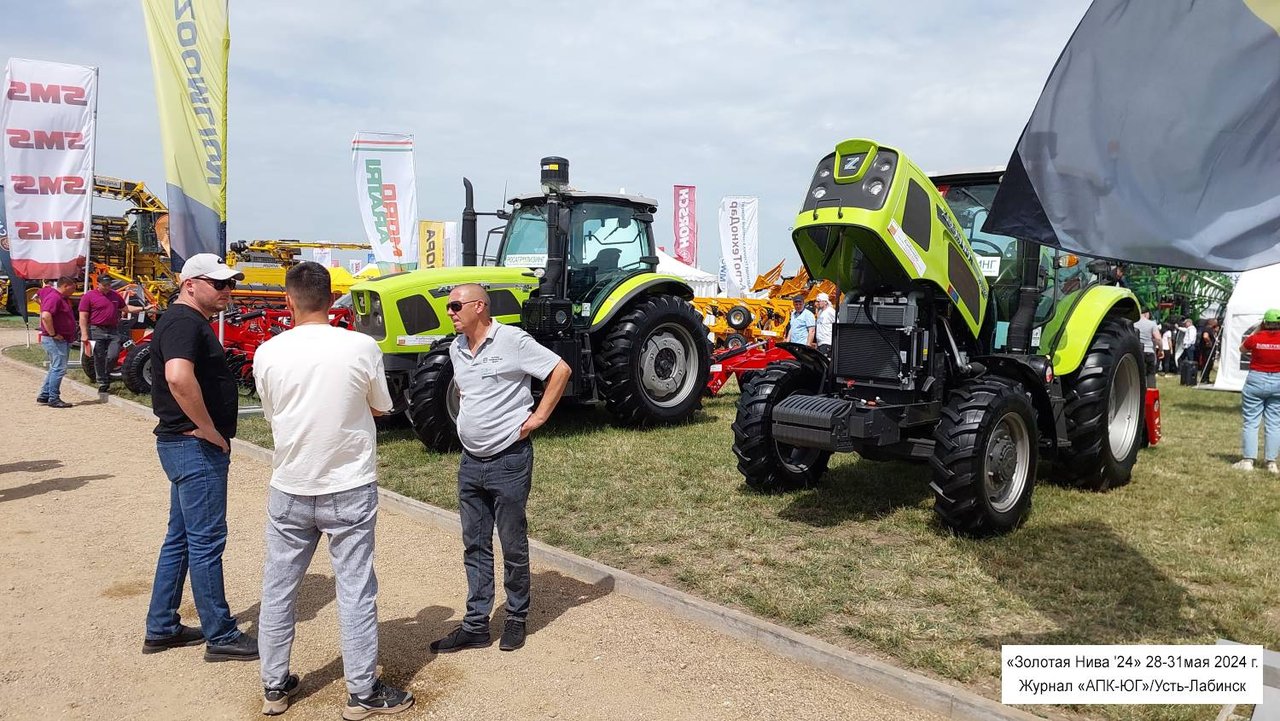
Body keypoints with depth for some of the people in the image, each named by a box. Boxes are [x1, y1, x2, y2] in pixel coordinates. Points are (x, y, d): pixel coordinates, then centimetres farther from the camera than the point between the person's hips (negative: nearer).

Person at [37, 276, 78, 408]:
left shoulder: (62, 297, 12)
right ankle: (53, 399, -6)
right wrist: (53, 334, -24)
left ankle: (44, 396, 23)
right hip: (55, 340, -11)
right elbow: (45, 316, -31)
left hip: (63, 340, 11)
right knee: (59, 368, -9)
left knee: (55, 368, 16)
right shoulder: (54, 297, -17)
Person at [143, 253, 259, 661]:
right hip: (195, 447, -11)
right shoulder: (184, 322, -16)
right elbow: (179, 377, -35)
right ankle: (220, 636, 8)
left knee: (181, 537, 17)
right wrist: (211, 430, -24)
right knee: (206, 541, -2)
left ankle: (161, 628, 28)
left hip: (189, 446, 11)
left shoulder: (191, 322, 16)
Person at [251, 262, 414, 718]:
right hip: (349, 490, -2)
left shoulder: (268, 353, -7)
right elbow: (380, 408, 1)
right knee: (355, 591, 6)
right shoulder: (361, 347, -13)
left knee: (278, 590, 16)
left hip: (289, 490, 2)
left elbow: (271, 413, 7)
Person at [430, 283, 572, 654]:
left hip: (509, 460, -7)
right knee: (475, 546, 11)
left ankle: (517, 618, 22)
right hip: (470, 461, 7)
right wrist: (470, 417, 11)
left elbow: (560, 370, -11)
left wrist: (537, 417, -11)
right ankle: (475, 625, 20)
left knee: (513, 545, 6)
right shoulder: (456, 348, 9)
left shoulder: (512, 340, -12)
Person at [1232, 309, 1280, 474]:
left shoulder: (1255, 338, -8)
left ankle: (1248, 460, 1)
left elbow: (1242, 349, 12)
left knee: (1250, 422, 3)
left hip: (1256, 381, -2)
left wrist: (1256, 331, 15)